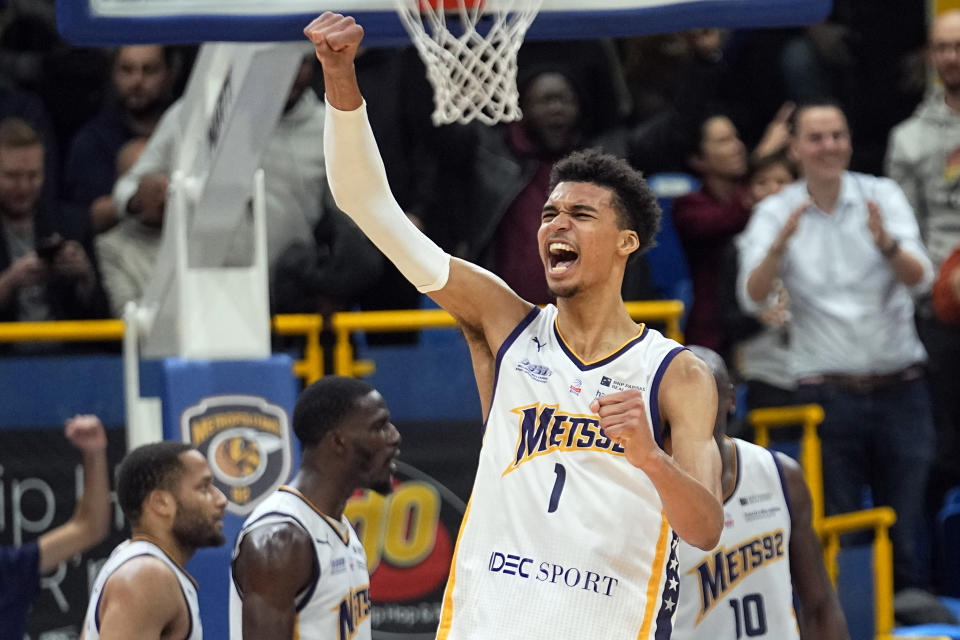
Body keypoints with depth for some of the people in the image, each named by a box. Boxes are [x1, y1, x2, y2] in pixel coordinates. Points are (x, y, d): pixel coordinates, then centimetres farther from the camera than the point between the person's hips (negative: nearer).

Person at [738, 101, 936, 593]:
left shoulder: (882, 196, 1)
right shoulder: (775, 213, 1)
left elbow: (920, 280, -10)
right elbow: (752, 298, -12)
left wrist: (887, 243, -30)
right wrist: (781, 243, -28)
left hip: (898, 386, 0)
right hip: (827, 394, 0)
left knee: (908, 533, 2)